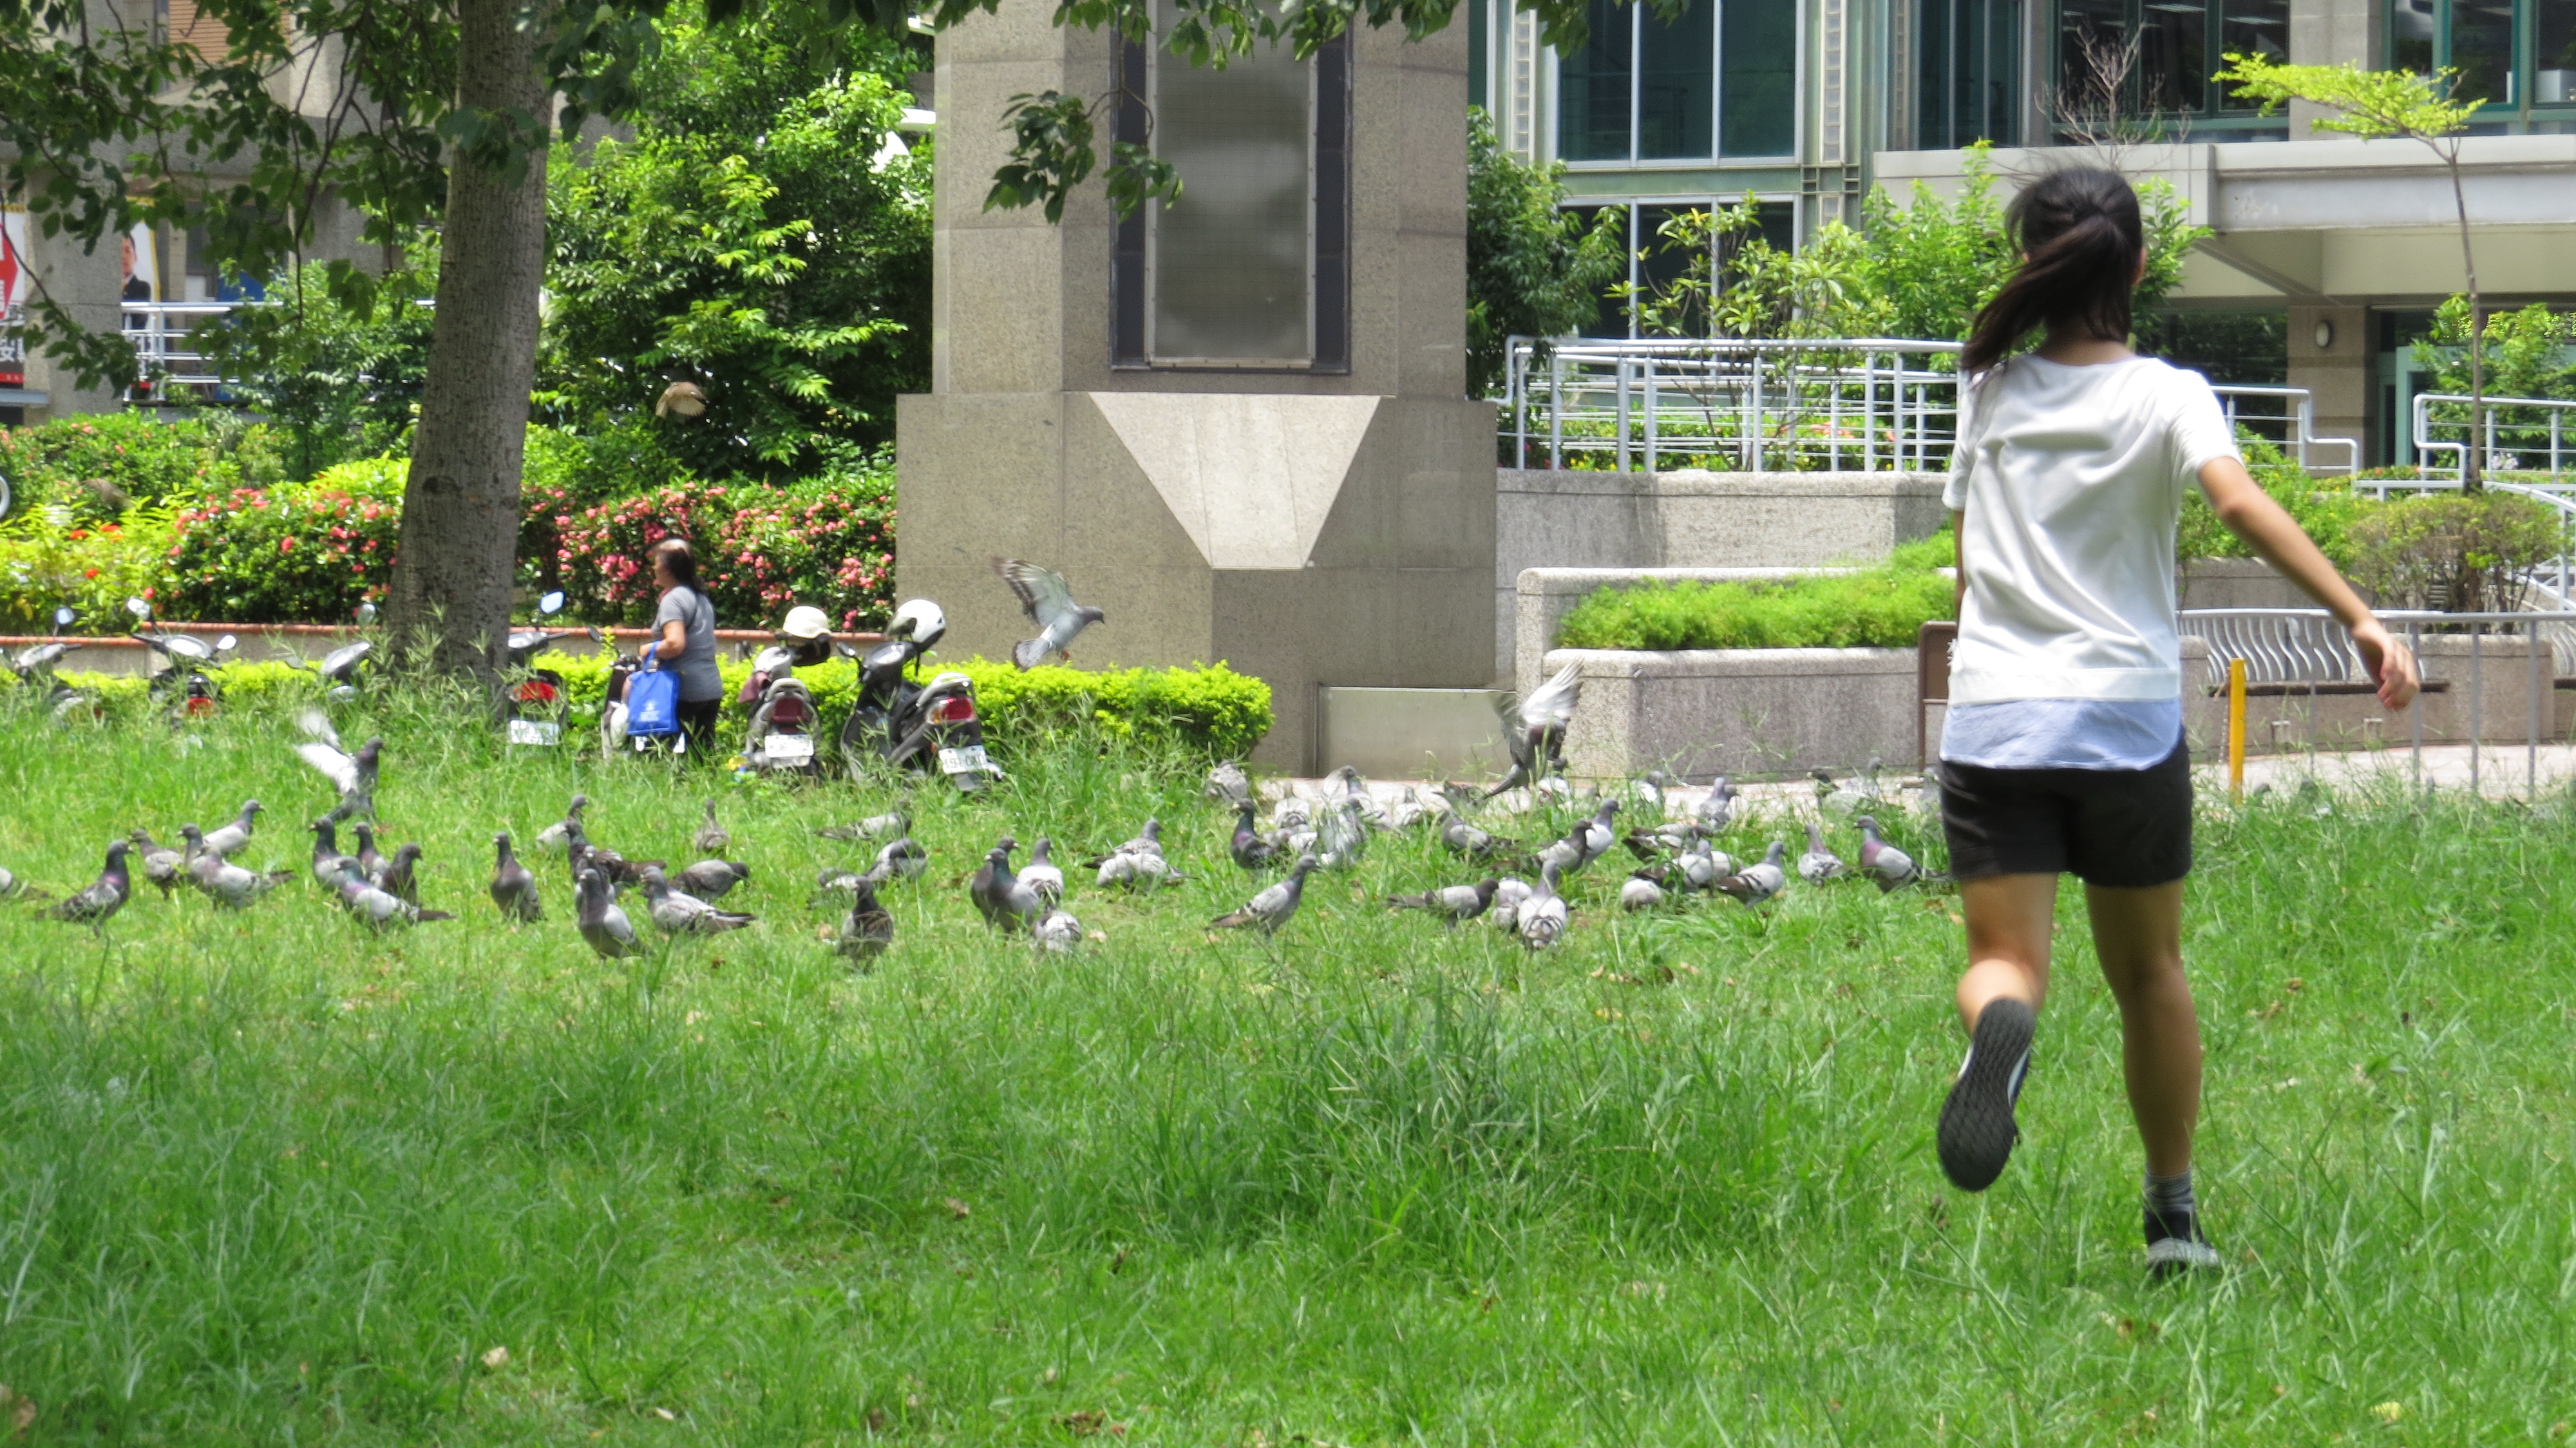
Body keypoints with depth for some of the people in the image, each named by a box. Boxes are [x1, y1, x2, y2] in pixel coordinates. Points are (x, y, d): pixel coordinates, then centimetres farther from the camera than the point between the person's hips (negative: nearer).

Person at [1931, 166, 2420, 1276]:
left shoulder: (1989, 393, 9)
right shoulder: (2164, 396, -1)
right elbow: (2238, 499, -19)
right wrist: (2357, 617, -26)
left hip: (1989, 718, 1)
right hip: (2128, 723, -1)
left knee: (2004, 959, -4)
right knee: (2147, 969, 17)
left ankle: (2002, 1024, -42)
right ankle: (2173, 1214, 22)